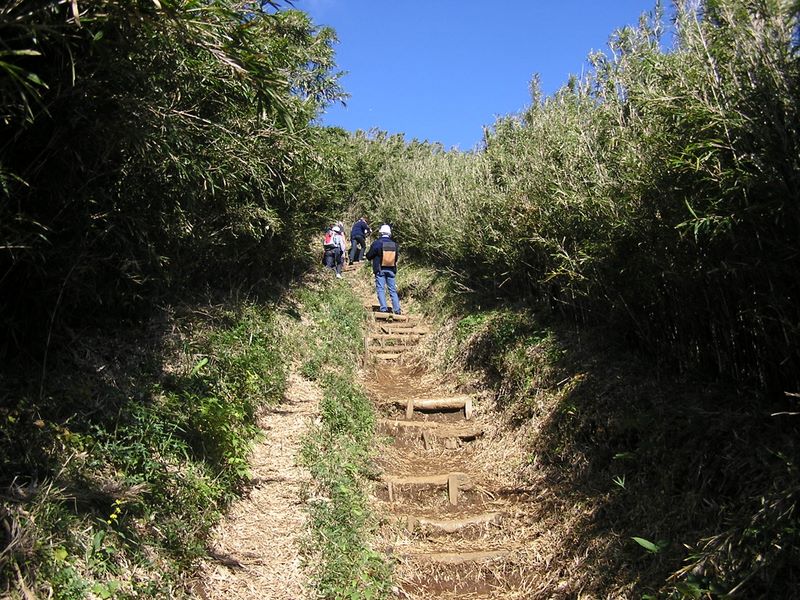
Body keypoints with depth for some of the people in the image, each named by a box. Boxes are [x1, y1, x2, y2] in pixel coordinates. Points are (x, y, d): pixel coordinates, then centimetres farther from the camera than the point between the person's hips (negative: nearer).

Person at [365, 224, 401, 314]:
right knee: (393, 290, 8)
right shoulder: (394, 244, 3)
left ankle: (384, 308, -10)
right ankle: (397, 309, 5)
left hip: (380, 270, -4)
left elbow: (369, 256, -2)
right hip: (391, 270, 4)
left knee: (380, 289, 0)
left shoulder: (376, 243, -10)